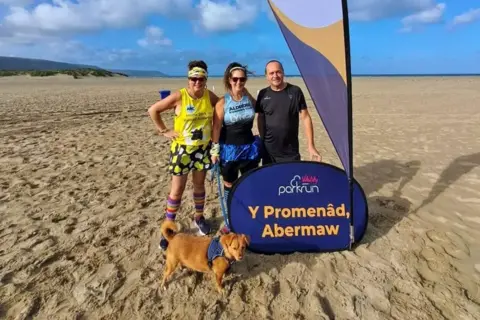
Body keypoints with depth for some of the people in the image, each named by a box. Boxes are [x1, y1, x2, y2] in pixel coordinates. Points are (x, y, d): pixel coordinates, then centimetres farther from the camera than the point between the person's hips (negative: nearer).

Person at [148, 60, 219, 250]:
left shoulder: (210, 96, -3)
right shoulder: (179, 96, -14)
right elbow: (153, 110, -8)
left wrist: (215, 128, 4)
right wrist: (164, 131, -10)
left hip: (203, 148, 3)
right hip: (182, 149, -3)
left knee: (199, 185, 16)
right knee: (177, 189, 3)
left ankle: (198, 217, 37)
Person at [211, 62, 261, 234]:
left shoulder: (250, 98, 0)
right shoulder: (222, 102, -9)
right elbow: (216, 128, -9)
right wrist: (215, 150, -11)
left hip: (249, 148, 3)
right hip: (229, 149, -2)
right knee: (229, 185, 11)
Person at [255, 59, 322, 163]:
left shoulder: (295, 91, -6)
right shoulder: (263, 94, 0)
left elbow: (305, 117, -4)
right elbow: (261, 119, 8)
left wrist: (311, 146, -7)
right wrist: (262, 142, 7)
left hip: (290, 152, -2)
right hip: (268, 151, 2)